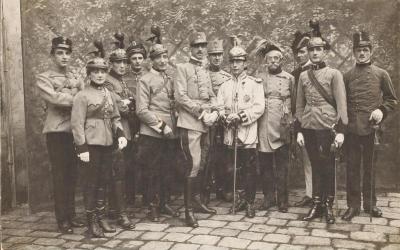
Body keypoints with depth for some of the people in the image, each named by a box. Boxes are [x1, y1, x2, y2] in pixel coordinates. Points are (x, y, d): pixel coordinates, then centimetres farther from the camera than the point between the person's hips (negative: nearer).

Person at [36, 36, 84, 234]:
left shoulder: (76, 77, 14)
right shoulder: (43, 78, 0)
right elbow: (54, 98, -17)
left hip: (76, 131, 5)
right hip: (57, 132, -4)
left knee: (72, 175, 10)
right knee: (60, 176, 0)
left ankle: (71, 215, 21)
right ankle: (62, 219, 9)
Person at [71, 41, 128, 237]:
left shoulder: (110, 95, 12)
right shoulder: (82, 96, -7)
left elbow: (115, 118, 16)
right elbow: (77, 124, -11)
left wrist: (121, 134, -1)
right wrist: (82, 148, -16)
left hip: (108, 145, 6)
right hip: (91, 145, -6)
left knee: (103, 182, 12)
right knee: (91, 183, 2)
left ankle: (101, 217, 24)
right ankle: (92, 221, 12)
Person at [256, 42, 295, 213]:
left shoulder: (289, 78, 8)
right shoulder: (259, 78, 10)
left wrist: (292, 122, -1)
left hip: (282, 126, -1)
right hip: (263, 127, 2)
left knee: (282, 165, 0)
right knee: (265, 164, 6)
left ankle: (282, 200, 8)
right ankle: (268, 197, 16)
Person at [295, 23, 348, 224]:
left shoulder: (334, 74, -2)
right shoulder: (303, 76, 10)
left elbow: (341, 104, -6)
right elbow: (299, 106, 12)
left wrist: (340, 131, -12)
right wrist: (299, 130, 7)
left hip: (327, 127, -3)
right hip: (309, 128, 3)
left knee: (328, 168, 4)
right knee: (315, 167, 9)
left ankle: (328, 207, 15)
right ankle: (316, 205, 17)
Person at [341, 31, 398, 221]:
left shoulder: (381, 74, 5)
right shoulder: (347, 76, 7)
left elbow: (392, 99, 10)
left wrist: (382, 110, -8)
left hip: (372, 129, 0)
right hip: (352, 129, 0)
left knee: (370, 166, 9)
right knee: (352, 167, 4)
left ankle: (370, 203, 23)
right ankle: (353, 205, 13)